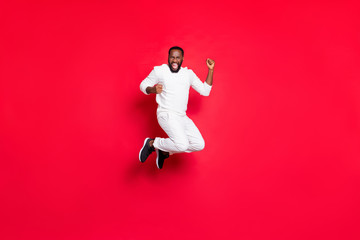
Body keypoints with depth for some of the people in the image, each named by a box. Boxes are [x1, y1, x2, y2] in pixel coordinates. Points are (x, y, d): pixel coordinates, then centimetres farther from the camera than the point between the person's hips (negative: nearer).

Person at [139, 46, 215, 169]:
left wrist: (211, 70, 5)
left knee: (199, 145, -3)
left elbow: (205, 91, 13)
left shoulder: (188, 73, 13)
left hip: (182, 117, 7)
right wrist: (153, 89, -16)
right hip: (166, 115, -6)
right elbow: (143, 85, 7)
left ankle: (164, 151, 11)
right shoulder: (159, 71, 0)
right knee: (182, 144, -27)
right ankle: (152, 143, -2)